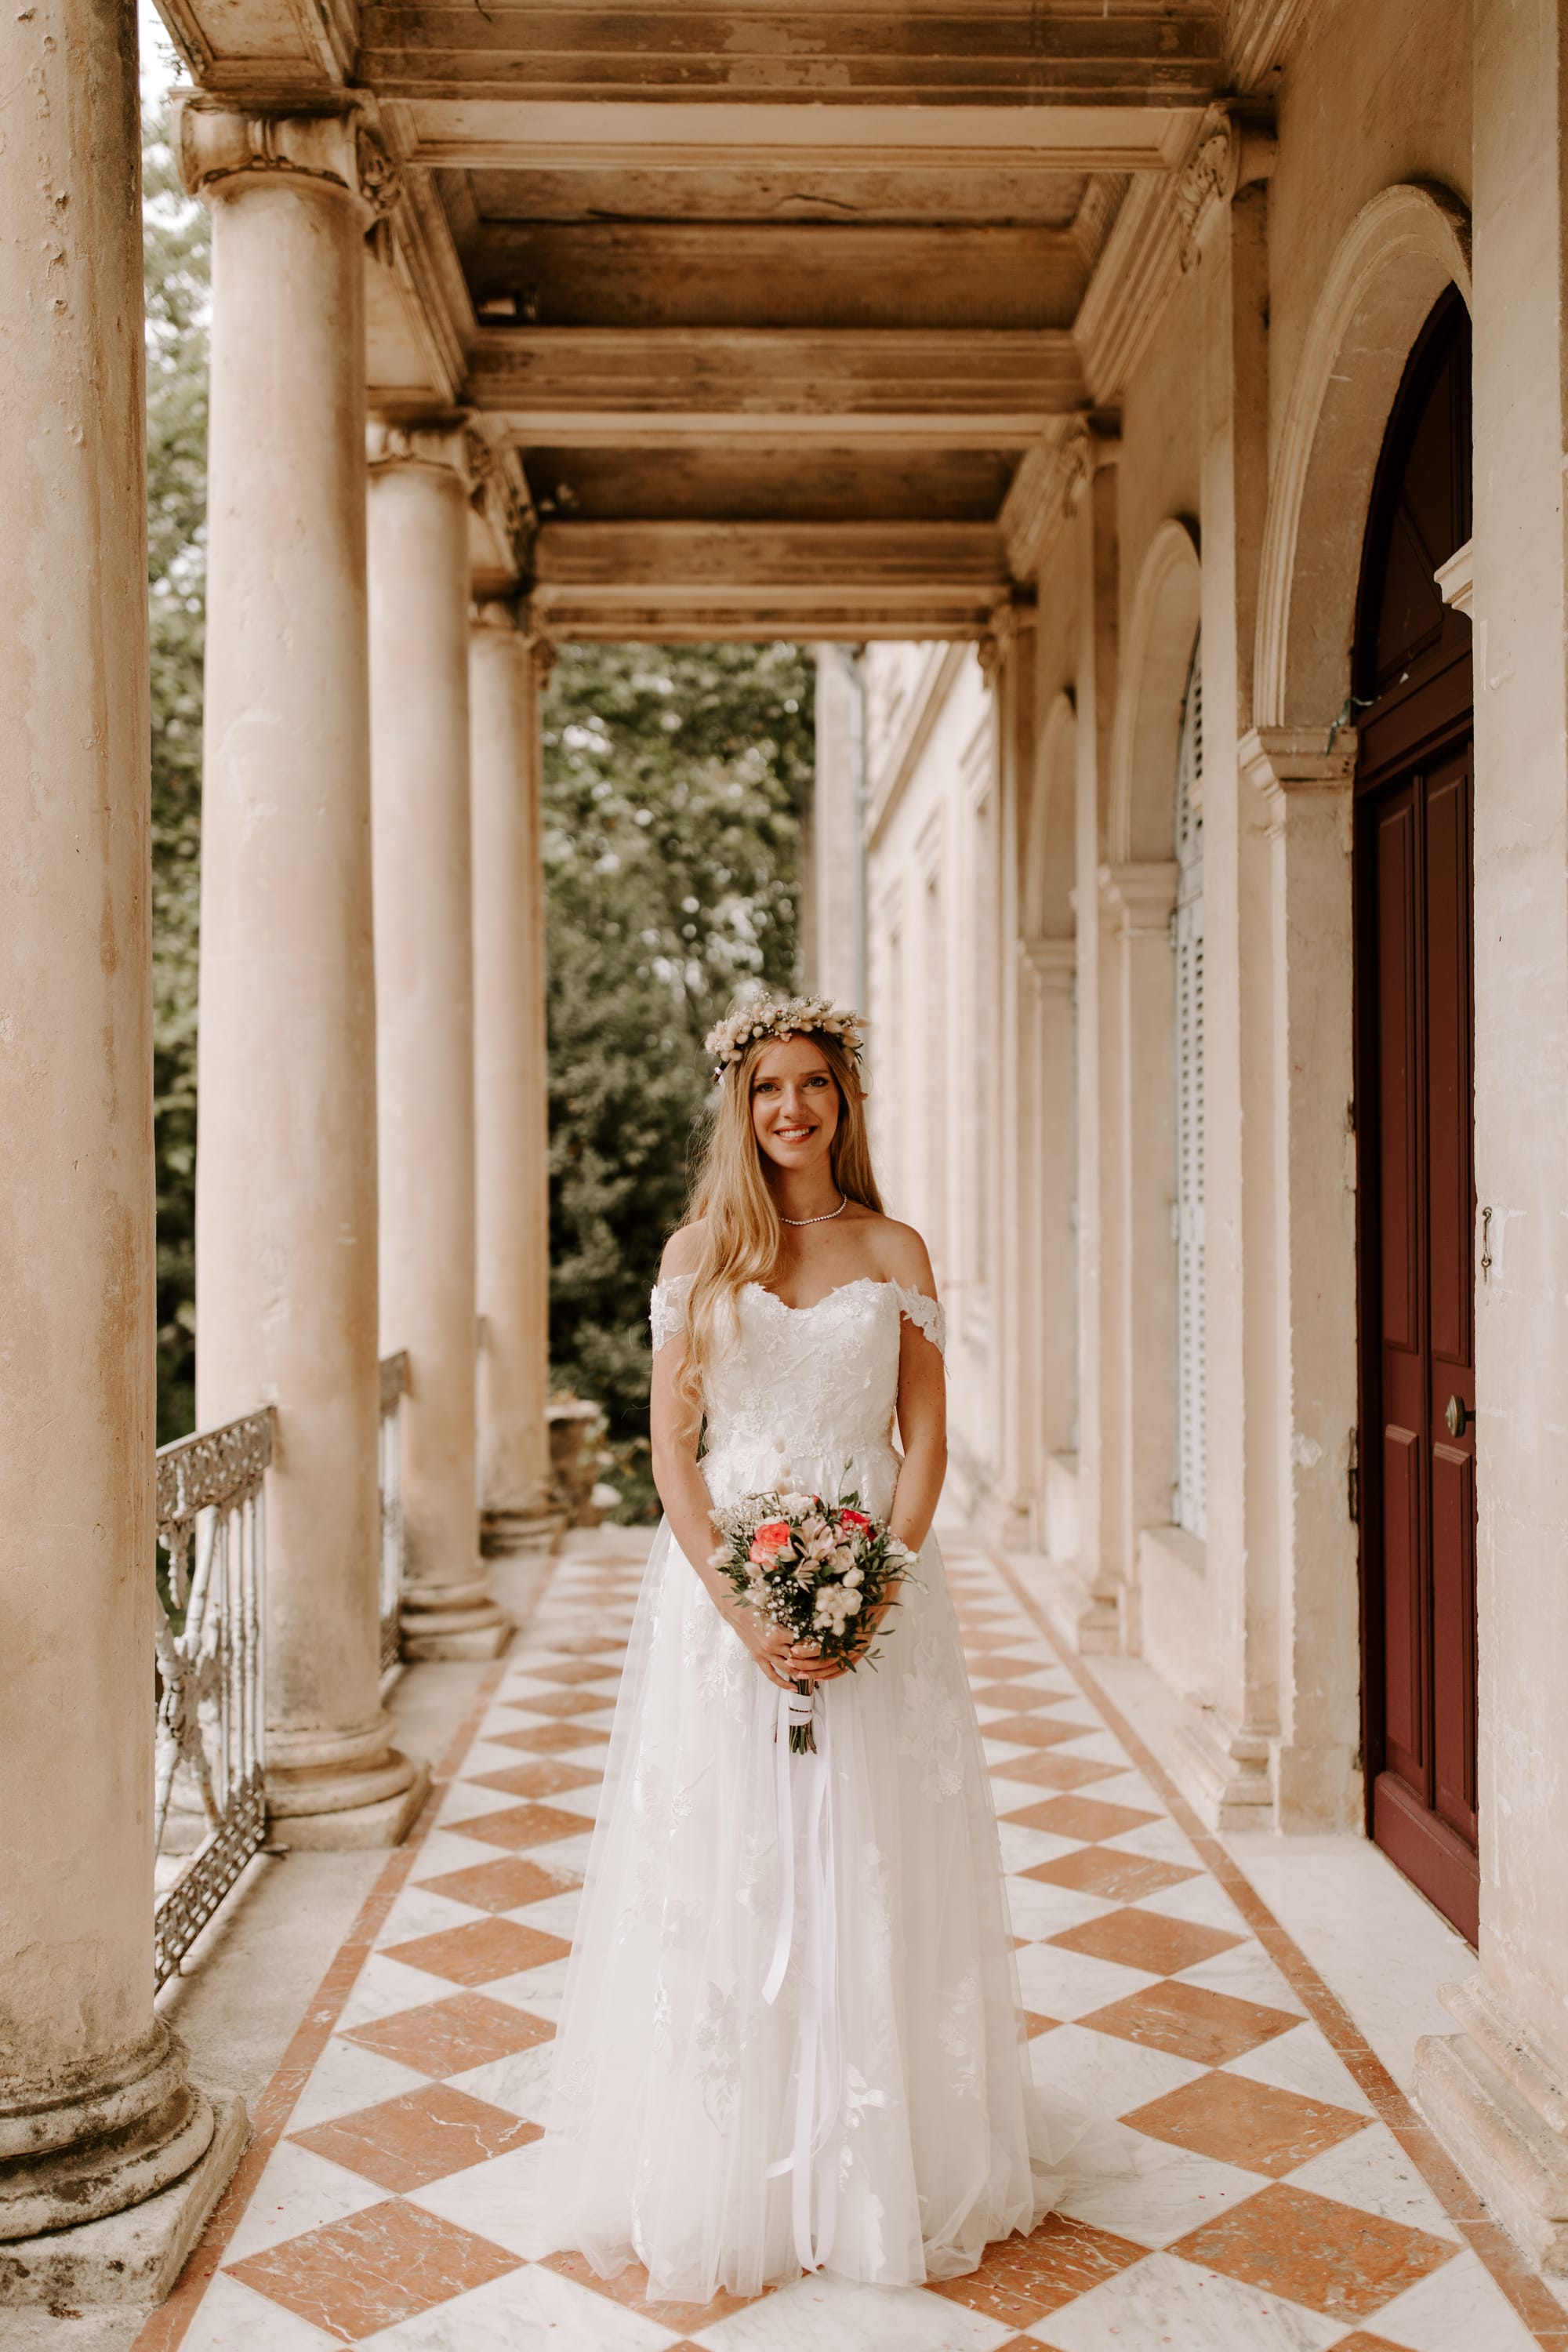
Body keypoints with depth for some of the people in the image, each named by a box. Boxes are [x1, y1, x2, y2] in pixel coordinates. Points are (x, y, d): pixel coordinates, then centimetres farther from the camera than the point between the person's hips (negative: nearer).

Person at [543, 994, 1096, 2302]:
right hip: (723, 1581, 0)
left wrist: (871, 1591, -12)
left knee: (872, 1877, 6)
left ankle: (886, 2173, 23)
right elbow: (673, 1445, -1)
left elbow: (927, 1437, 2)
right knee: (723, 1876, 4)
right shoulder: (701, 1252, 3)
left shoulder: (894, 1251, 5)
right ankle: (729, 2179, 20)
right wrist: (740, 1604, -13)